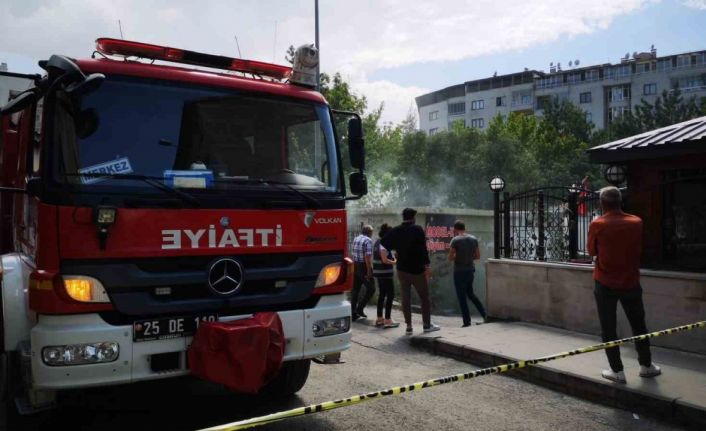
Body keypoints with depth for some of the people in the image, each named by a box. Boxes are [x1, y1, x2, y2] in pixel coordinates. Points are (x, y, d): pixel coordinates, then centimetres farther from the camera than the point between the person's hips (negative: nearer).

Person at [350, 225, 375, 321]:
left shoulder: (355, 239, 10)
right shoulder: (368, 240, -13)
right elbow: (367, 256, -20)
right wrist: (369, 271, -18)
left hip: (355, 266, 8)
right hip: (363, 267, -8)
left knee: (355, 290, 12)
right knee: (371, 289, 5)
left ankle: (353, 314, 14)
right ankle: (360, 308, -2)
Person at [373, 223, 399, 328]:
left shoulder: (377, 242, 13)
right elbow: (384, 260, -21)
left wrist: (392, 256, 9)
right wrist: (394, 262, -6)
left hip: (379, 273, 10)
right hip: (385, 273, -10)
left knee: (382, 295, 14)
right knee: (390, 295, -4)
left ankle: (379, 319, 18)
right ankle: (387, 320, -4)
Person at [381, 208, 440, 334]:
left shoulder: (395, 231, 2)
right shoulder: (417, 229, -11)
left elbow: (383, 243, 9)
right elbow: (423, 248, -18)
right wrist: (427, 265, -16)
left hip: (402, 269, 4)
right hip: (417, 269, -4)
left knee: (405, 298, 8)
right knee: (424, 297, 8)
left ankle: (408, 326, 9)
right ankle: (427, 324, 12)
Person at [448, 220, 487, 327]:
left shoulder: (455, 240, -13)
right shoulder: (474, 239, 4)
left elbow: (450, 258, -13)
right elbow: (478, 256, 8)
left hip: (459, 271, -6)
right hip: (470, 270, 6)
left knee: (462, 297, 3)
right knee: (470, 294, 23)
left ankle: (467, 321, 6)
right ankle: (484, 314, 18)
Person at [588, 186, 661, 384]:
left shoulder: (597, 225, -12)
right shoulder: (636, 222, -3)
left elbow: (592, 251, 0)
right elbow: (639, 248, 11)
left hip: (605, 283, -3)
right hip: (630, 282, 3)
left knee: (608, 329, 6)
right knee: (638, 325, 18)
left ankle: (617, 371, 8)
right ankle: (646, 365, 29)